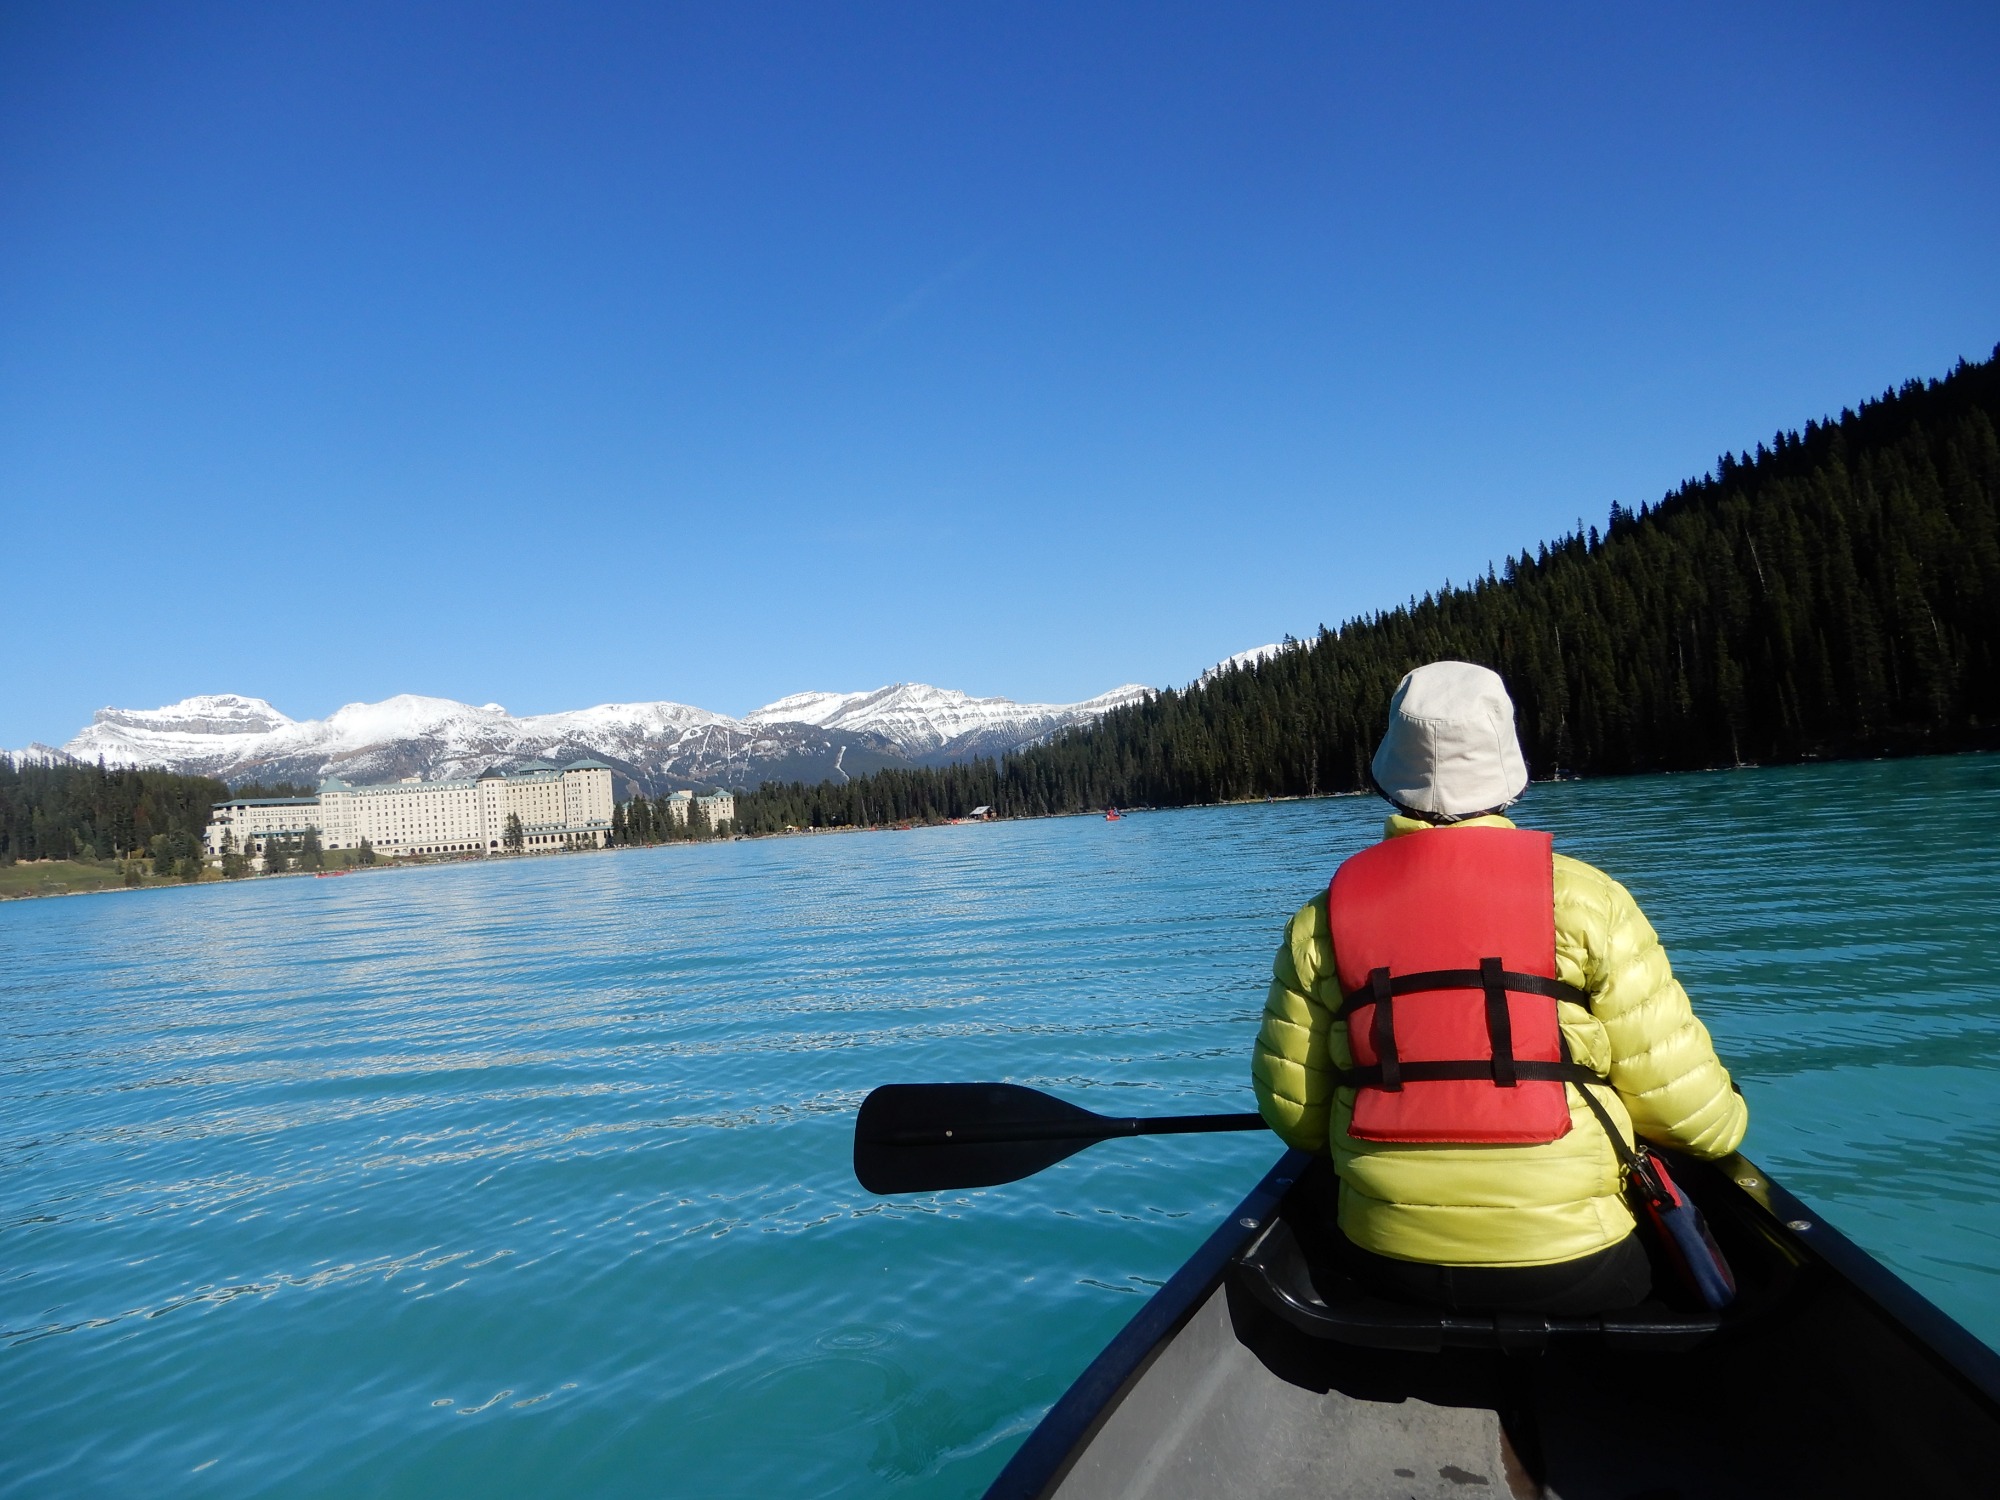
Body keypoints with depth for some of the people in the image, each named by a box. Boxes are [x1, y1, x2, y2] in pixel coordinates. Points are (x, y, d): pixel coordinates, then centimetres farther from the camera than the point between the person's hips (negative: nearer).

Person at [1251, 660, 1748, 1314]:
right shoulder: (1582, 899, -10)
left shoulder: (1321, 920, -4)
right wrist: (1724, 1123, 17)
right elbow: (1679, 1097, -8)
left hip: (1389, 1265, 2)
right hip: (1572, 1273, -2)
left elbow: (1293, 1113, 1)